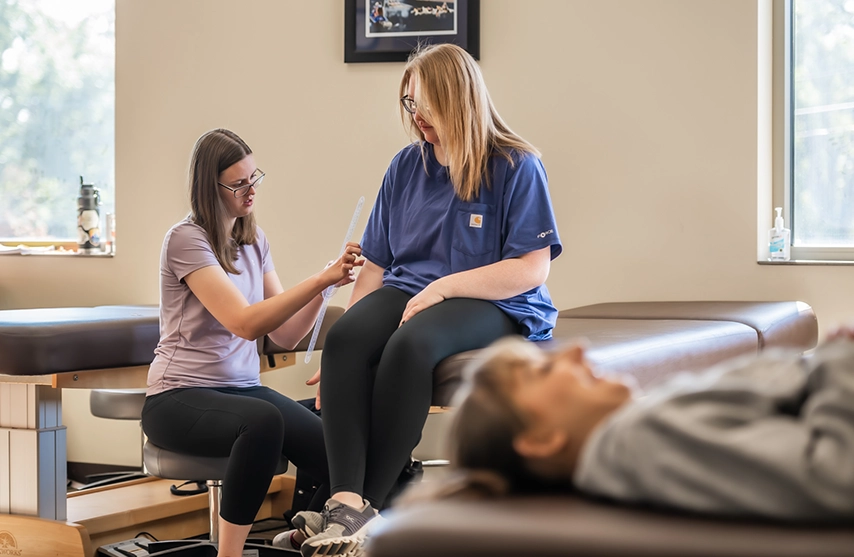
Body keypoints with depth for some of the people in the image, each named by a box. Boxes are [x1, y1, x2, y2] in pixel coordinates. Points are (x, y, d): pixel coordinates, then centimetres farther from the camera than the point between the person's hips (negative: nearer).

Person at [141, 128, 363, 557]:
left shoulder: (254, 241, 12)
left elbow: (285, 335, 7)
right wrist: (322, 279, -24)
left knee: (329, 447, -24)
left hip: (243, 388, 6)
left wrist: (324, 285, -8)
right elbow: (245, 322, -21)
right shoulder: (186, 240, -11)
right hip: (180, 398, -6)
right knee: (264, 421, -38)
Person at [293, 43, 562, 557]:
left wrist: (444, 287, -17)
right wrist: (341, 351, 1)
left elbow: (532, 268, -9)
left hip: (494, 307, -5)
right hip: (409, 292, 5)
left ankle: (371, 505, -31)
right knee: (346, 339, -29)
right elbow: (376, 266, 12)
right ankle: (345, 500, -40)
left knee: (409, 346, -36)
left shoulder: (517, 168, -3)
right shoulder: (407, 166, 12)